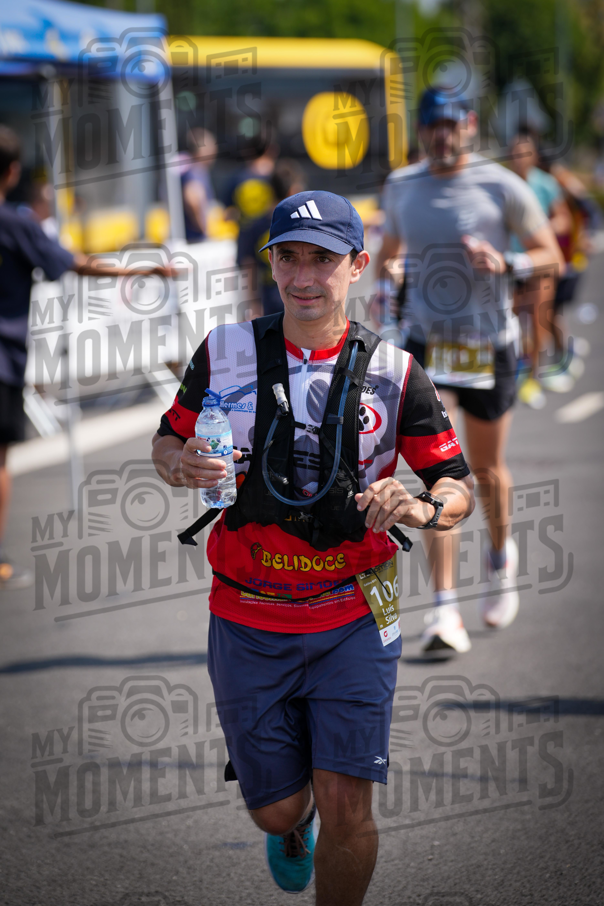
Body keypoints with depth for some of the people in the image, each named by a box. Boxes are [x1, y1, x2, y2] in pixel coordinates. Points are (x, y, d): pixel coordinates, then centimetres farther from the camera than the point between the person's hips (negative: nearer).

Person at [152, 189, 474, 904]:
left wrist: (421, 508, -22)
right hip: (248, 623, 1)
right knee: (276, 809, 8)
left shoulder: (393, 374, -3)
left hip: (353, 622, -1)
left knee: (345, 811, -11)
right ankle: (294, 827, 46)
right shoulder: (224, 353, 0)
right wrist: (183, 466, -13)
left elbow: (459, 487, 1)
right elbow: (167, 443, 11)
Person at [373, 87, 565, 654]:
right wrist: (384, 285, 0)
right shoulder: (400, 188, 4)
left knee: (487, 469, 13)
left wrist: (506, 263, -21)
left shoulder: (502, 187, -6)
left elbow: (552, 256, -2)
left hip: (489, 345, -1)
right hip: (426, 345, 1)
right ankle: (445, 611, -14)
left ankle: (501, 557, 46)